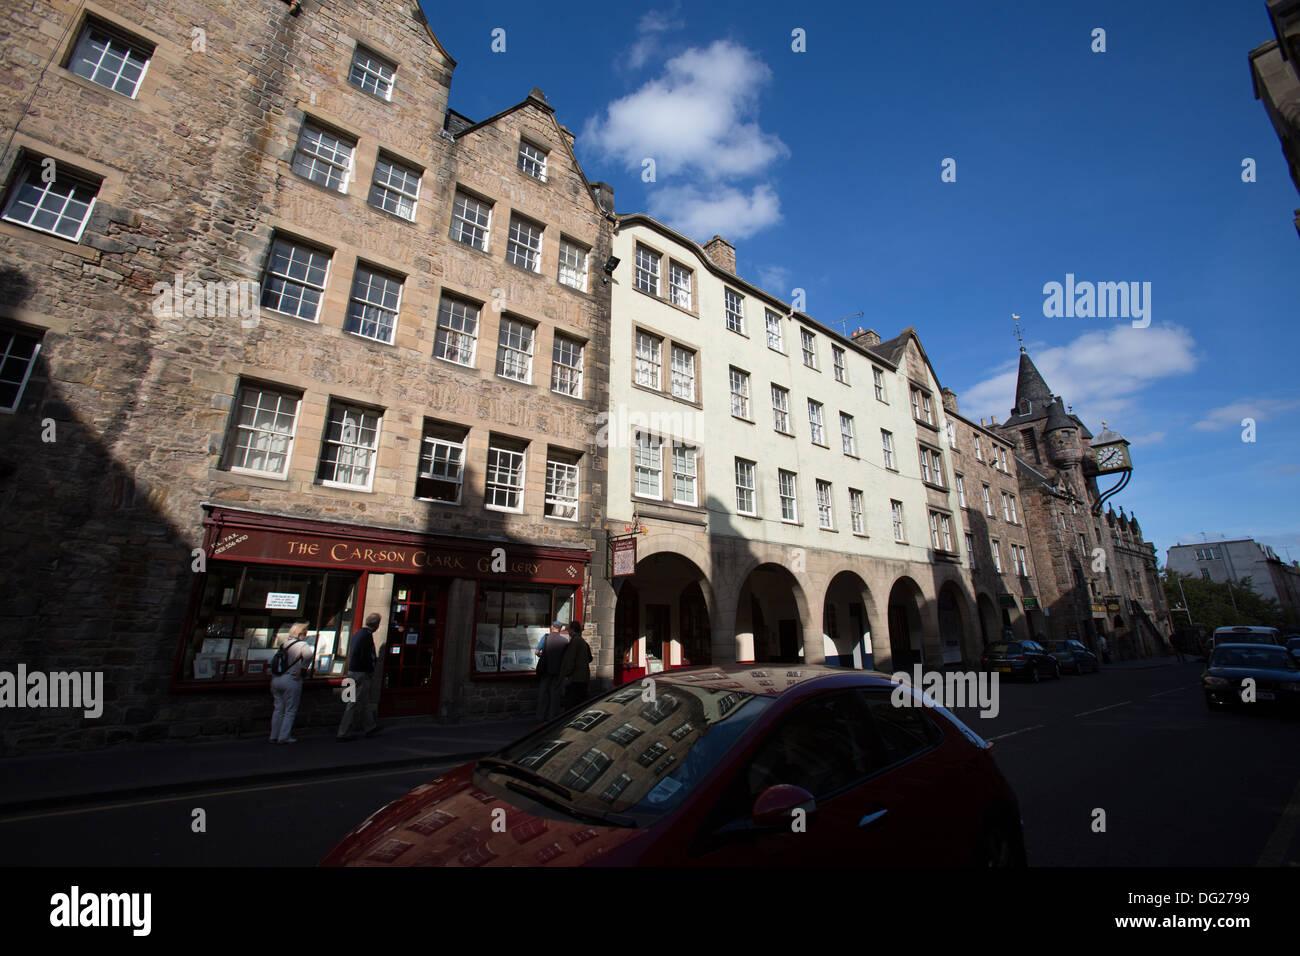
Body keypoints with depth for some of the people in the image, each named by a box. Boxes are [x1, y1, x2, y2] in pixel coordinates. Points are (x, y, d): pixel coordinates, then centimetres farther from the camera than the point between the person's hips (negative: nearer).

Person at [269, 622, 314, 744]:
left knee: (278, 709, 17)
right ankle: (284, 737, 7)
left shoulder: (283, 643, 10)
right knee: (290, 711, 5)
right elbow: (308, 653, -31)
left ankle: (274, 736, 22)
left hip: (276, 678, 7)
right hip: (291, 680, -7)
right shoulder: (302, 645, -12)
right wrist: (303, 669, -17)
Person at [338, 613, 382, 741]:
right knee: (355, 703, -2)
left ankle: (370, 727, 28)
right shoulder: (367, 635, -18)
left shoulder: (358, 633, 11)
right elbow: (365, 657, -24)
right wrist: (371, 671, -10)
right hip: (361, 673, -10)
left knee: (364, 701, 18)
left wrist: (374, 658, 26)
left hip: (352, 671, 10)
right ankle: (344, 733, 4)